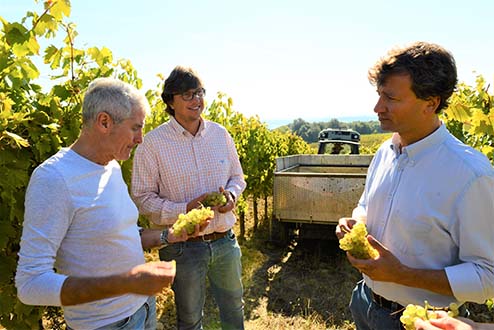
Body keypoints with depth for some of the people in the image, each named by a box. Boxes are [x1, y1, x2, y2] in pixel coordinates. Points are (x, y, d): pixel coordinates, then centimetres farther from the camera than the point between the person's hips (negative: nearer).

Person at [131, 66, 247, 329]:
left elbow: (237, 177, 11)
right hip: (183, 246, -3)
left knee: (234, 308, 24)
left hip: (225, 241, 4)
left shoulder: (220, 133, 0)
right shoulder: (153, 143, -12)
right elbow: (142, 198, -10)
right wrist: (184, 210, -24)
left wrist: (231, 194, -12)